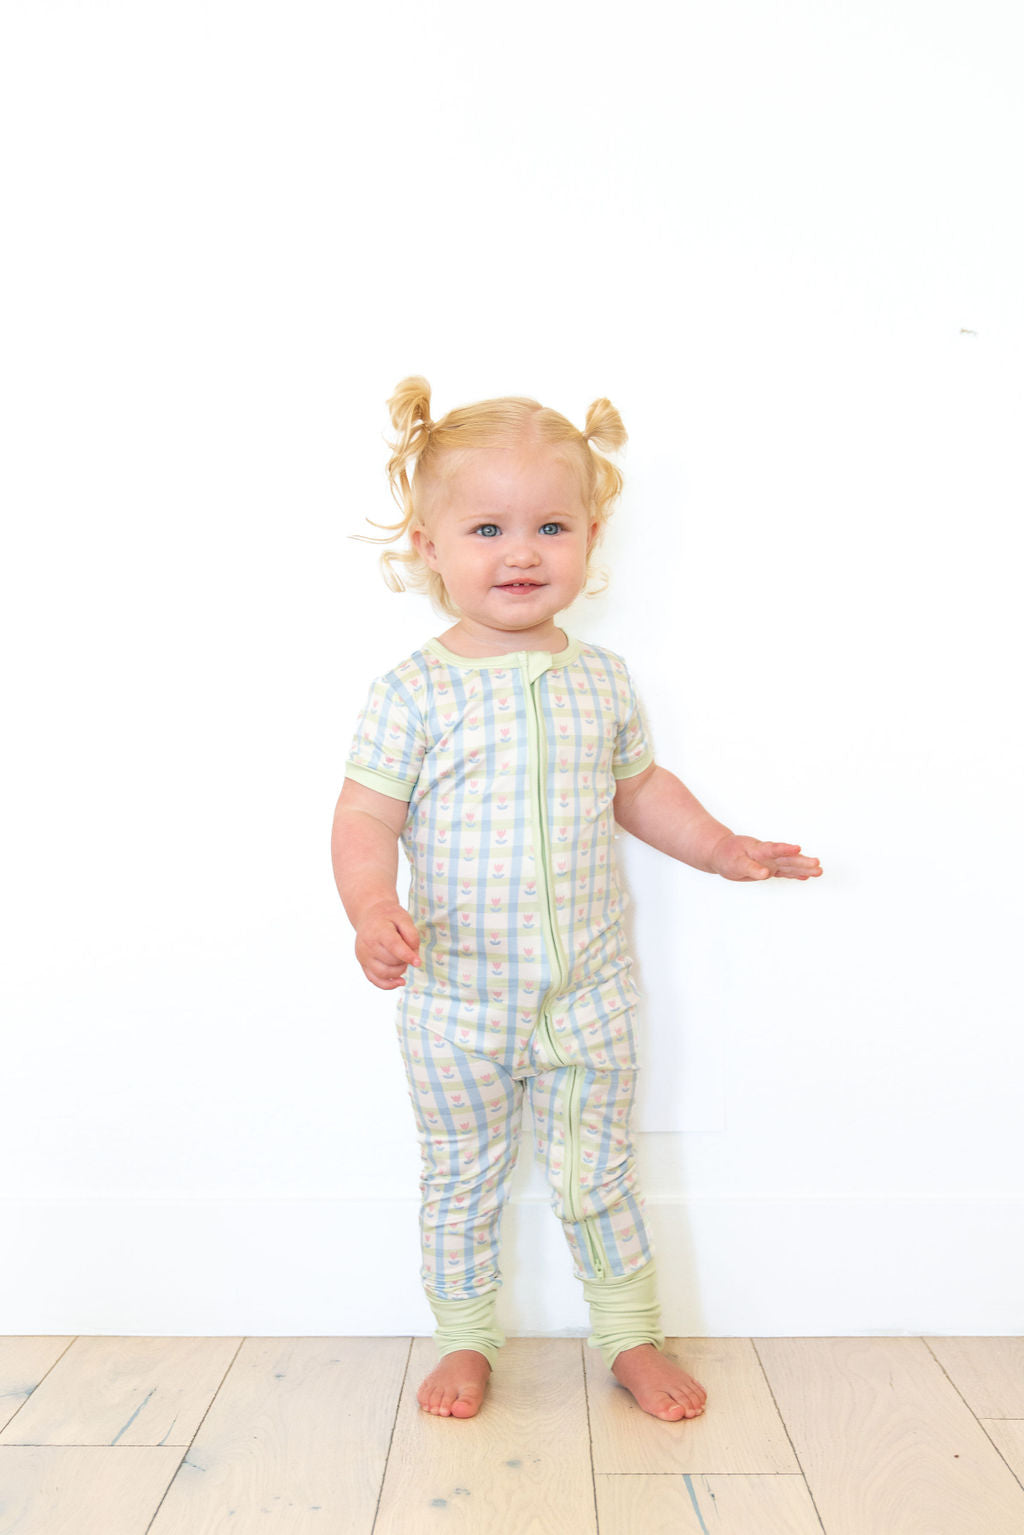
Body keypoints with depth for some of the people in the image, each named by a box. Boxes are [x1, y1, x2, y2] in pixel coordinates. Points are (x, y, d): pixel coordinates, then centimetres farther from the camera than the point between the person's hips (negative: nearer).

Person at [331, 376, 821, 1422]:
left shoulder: (601, 680, 0)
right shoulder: (414, 691, -12)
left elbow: (638, 787, 14)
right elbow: (366, 817, -12)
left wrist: (722, 849, 7)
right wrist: (373, 911, -29)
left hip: (587, 991, 2)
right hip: (455, 998, -1)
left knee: (597, 1175, 17)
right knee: (461, 1180, 16)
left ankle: (631, 1337, 39)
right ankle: (465, 1341, 40)